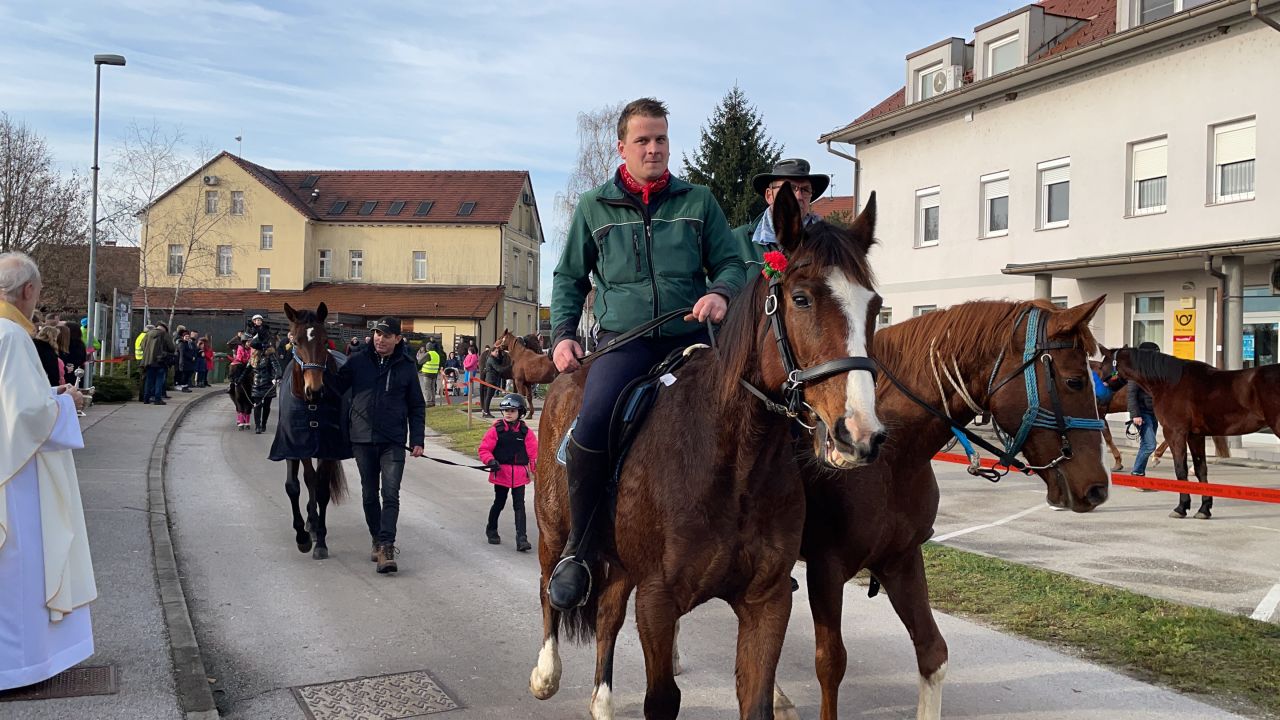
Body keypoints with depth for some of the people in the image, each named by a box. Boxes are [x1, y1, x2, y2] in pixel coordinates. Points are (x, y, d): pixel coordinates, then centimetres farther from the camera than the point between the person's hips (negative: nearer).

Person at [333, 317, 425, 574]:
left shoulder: (406, 366, 2)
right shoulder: (357, 362, 2)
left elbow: (417, 407, 7)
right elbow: (335, 388, 8)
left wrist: (417, 440, 0)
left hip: (393, 441, -2)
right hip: (363, 439, 2)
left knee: (390, 494, -10)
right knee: (370, 495, 12)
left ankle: (386, 548, -13)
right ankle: (378, 541, 26)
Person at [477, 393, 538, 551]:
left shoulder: (525, 432, 0)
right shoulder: (496, 430, -5)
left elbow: (534, 451, 3)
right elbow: (484, 449, -4)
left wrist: (535, 469, -6)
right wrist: (490, 461, -20)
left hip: (519, 475, 1)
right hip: (501, 473, -1)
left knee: (519, 506, -3)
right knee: (499, 503, 14)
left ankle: (521, 538, -4)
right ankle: (491, 531, 36)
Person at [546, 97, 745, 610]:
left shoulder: (698, 201, 13)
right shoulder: (594, 207, 13)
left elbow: (731, 263, 14)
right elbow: (569, 278, 19)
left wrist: (721, 292, -9)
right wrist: (562, 335, 5)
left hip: (691, 337, 2)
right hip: (624, 339, -2)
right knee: (593, 422, -29)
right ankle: (577, 547, -11)